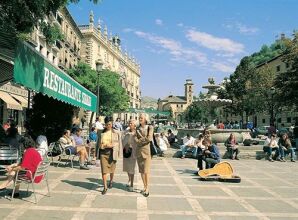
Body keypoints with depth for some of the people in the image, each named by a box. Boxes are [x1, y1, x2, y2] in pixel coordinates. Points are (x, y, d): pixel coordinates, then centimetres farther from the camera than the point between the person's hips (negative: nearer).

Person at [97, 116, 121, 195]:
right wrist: (105, 146, -8)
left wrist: (112, 145, -11)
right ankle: (105, 187, 4)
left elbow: (119, 143, 3)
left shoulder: (116, 133, 0)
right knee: (104, 170, -4)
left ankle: (111, 181, 41)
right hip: (103, 153, 0)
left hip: (112, 153, 0)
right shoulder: (101, 132, 4)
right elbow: (99, 144, 9)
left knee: (112, 169, 13)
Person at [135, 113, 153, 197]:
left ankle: (147, 188, 2)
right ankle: (145, 187, 19)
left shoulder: (149, 127, -2)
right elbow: (136, 140, -2)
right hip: (139, 150, 4)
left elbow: (149, 138, -15)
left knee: (146, 171, -6)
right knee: (141, 170, 8)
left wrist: (140, 139, -6)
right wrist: (145, 139, -15)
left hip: (147, 150, -4)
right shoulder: (137, 128, 9)